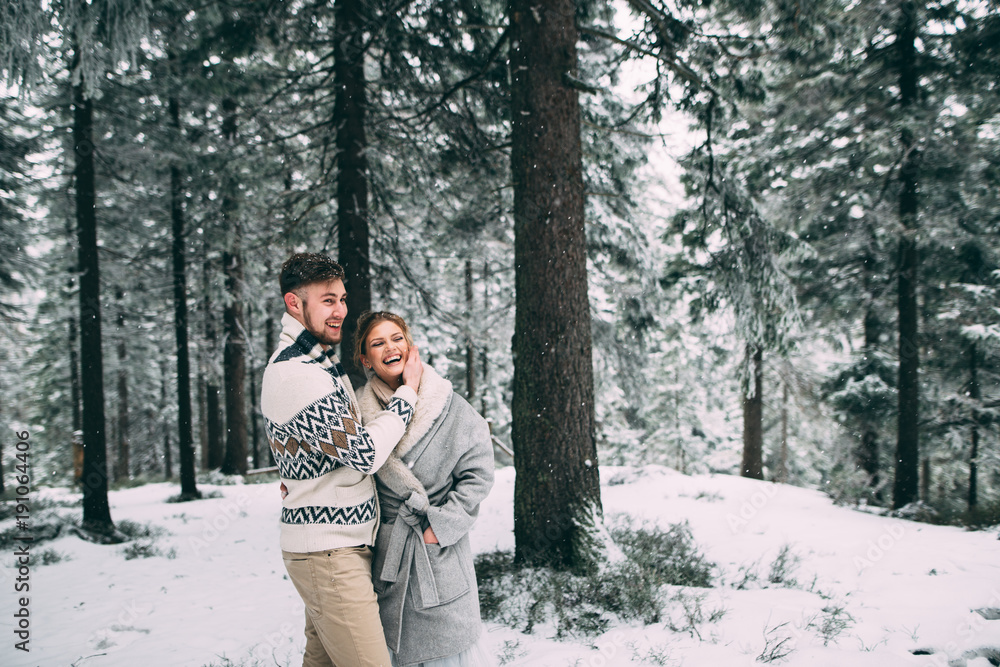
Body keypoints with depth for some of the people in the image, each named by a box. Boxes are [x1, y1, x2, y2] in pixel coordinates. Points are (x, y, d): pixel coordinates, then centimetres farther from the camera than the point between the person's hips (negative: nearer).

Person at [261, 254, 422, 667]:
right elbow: (365, 454, -21)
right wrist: (407, 392, -11)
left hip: (338, 544, 10)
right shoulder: (294, 375, -20)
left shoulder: (320, 361, 14)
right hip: (328, 553, -10)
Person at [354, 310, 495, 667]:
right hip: (381, 548, 3)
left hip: (440, 549, -2)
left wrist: (442, 525, -11)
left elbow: (477, 473, -6)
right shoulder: (359, 409, 0)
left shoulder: (448, 406, -7)